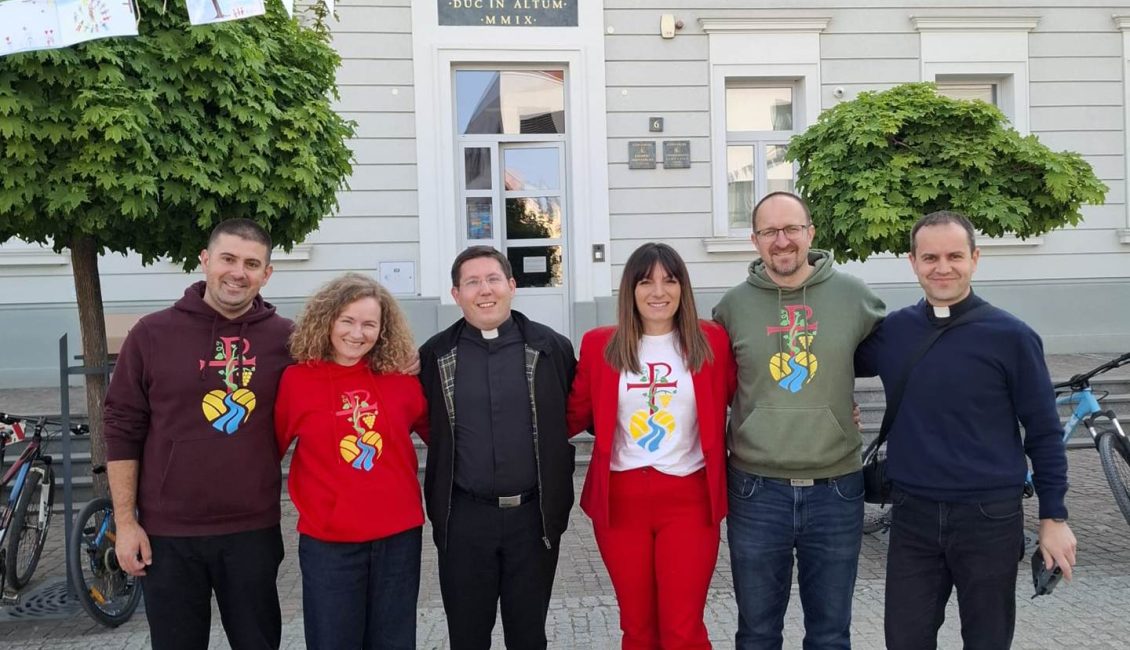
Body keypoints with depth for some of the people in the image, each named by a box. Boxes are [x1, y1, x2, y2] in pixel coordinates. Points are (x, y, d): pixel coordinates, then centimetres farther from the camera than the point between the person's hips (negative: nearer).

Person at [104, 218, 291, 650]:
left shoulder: (285, 338, -1)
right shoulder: (152, 333, -2)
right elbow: (123, 431, 0)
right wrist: (125, 521, -2)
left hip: (254, 531, 1)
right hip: (166, 534, 0)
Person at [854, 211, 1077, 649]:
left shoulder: (1010, 337, -7)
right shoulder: (890, 332, 0)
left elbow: (1044, 433, -2)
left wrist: (1053, 516, -2)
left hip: (989, 517, -2)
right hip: (912, 516, 2)